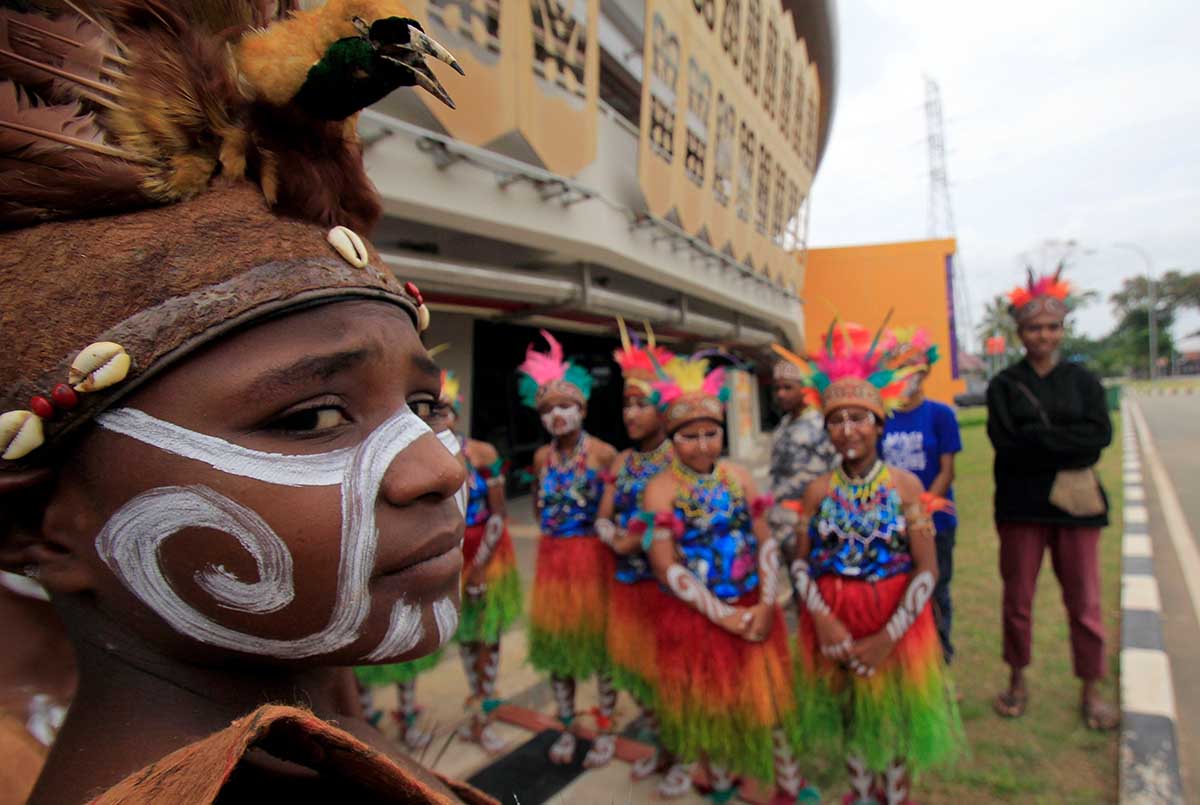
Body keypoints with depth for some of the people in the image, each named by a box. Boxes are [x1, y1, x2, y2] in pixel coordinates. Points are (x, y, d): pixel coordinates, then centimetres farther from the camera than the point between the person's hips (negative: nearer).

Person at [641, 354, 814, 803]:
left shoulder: (739, 476, -1)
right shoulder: (660, 490, -13)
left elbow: (766, 542, -1)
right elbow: (667, 568, -16)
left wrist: (766, 605, -13)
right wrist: (722, 614, -17)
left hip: (752, 609, 3)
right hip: (696, 615, -2)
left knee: (768, 695, 14)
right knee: (706, 703, 16)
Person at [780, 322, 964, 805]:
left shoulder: (905, 485, -11)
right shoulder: (819, 491, -5)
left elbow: (927, 570, -12)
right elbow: (801, 563, -3)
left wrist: (888, 636, -17)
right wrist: (823, 619, -17)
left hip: (895, 621, -2)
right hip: (834, 621, 2)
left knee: (897, 715, 16)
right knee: (850, 715, 19)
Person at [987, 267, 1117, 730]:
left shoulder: (1082, 380, 7)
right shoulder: (1003, 386, 3)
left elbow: (1100, 435, -7)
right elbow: (1006, 444, -9)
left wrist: (1038, 436, -15)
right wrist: (1067, 442, -14)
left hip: (1075, 502, 1)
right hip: (1021, 505, -1)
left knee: (1084, 601, 6)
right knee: (1017, 600, 7)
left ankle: (1090, 691, 23)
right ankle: (1018, 681, 25)